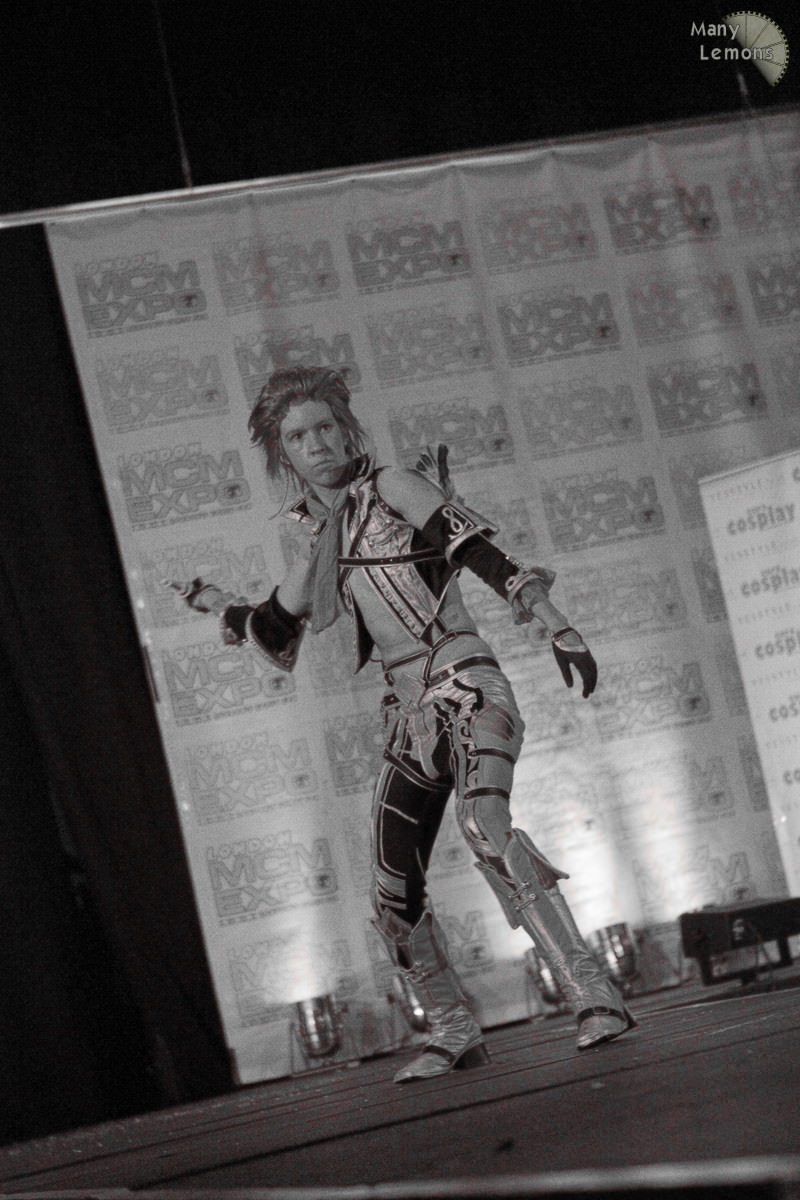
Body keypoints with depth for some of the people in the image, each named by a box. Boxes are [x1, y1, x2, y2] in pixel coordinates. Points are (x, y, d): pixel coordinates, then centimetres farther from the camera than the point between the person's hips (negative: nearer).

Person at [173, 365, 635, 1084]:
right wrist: (214, 603, 22)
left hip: (467, 690, -7)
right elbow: (273, 632, 33)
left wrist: (559, 627, -19)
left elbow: (485, 557, -10)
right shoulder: (324, 542, 18)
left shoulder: (391, 489, 0)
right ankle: (454, 1033, 17)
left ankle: (593, 995, -34)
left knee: (485, 824, -31)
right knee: (393, 889, 1)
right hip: (412, 715, 7)